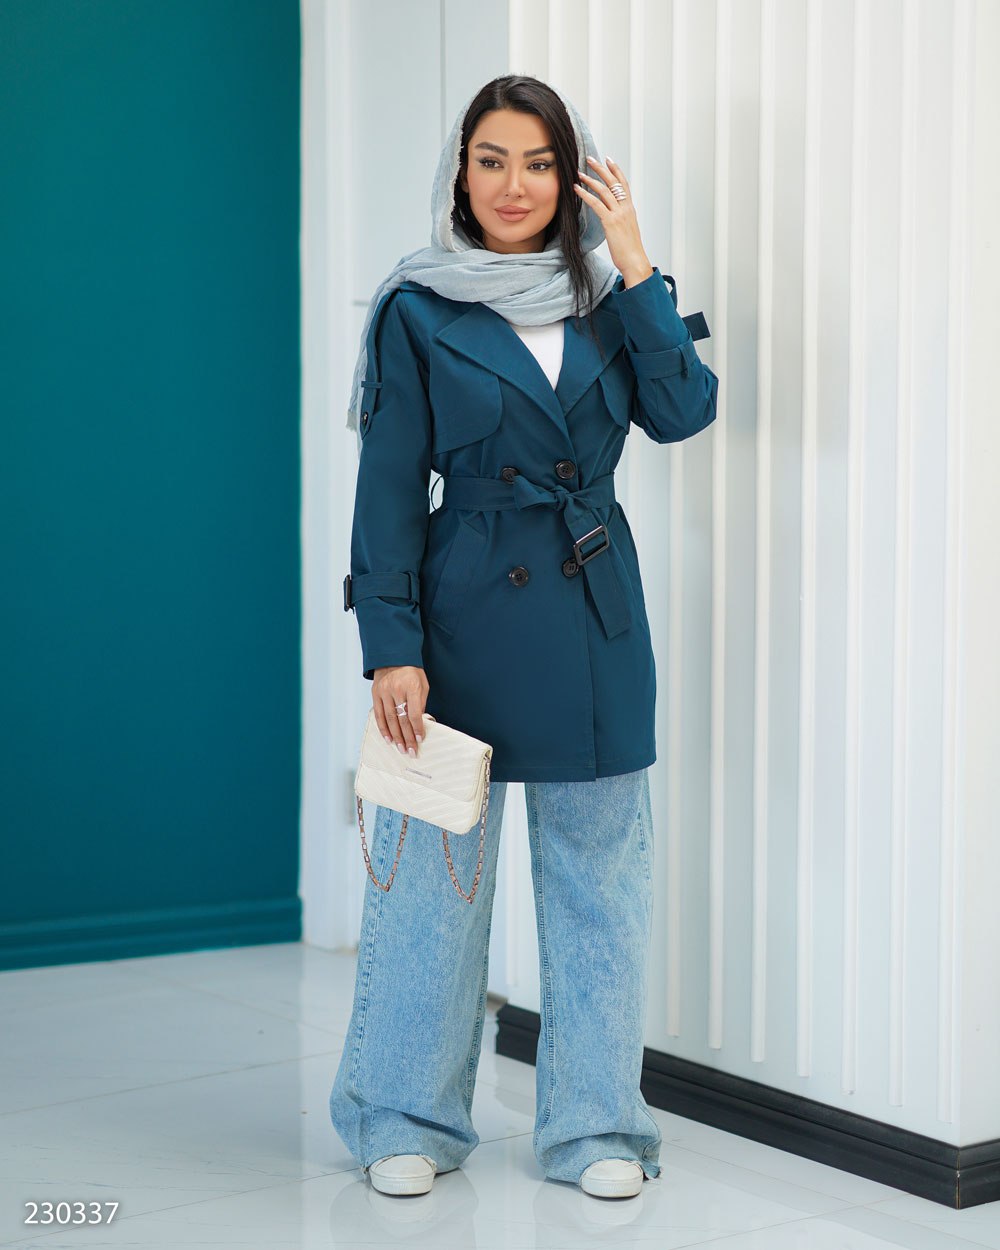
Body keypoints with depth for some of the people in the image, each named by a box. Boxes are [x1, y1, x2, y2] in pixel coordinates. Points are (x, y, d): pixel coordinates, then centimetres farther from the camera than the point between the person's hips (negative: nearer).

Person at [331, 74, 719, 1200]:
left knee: (598, 870, 8)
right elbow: (388, 489, -5)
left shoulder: (606, 299, 8)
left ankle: (595, 1124, 21)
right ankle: (408, 1120, 21)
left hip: (595, 618, 3)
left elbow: (683, 411, -7)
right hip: (467, 613, -3)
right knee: (436, 863, 5)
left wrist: (634, 270, -10)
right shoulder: (418, 309, -2)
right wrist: (392, 649, -11)